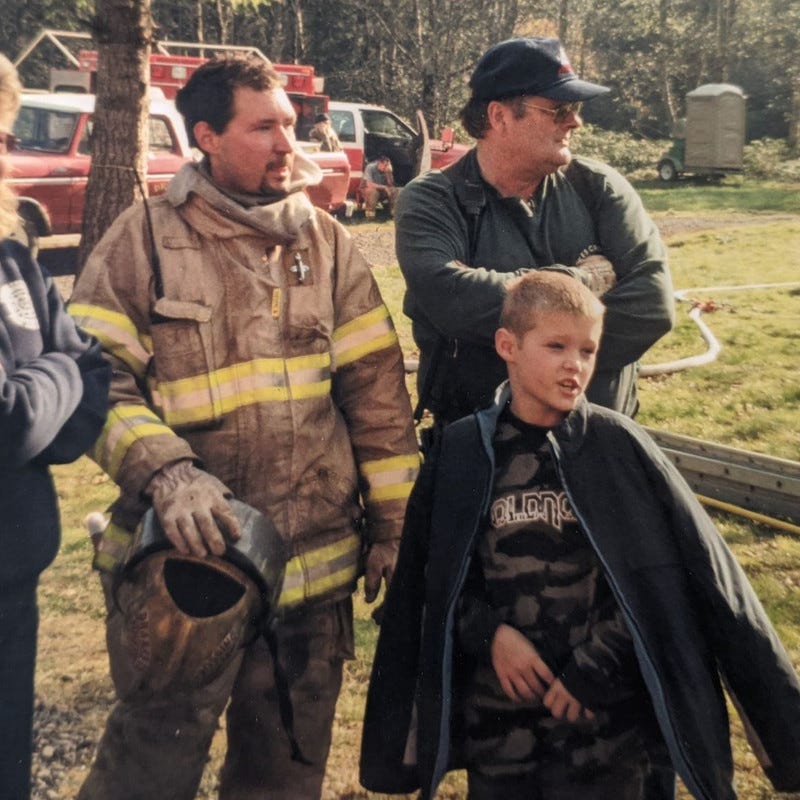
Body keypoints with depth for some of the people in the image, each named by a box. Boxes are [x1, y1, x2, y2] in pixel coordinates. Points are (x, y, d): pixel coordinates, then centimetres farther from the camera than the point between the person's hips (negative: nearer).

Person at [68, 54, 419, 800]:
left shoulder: (326, 241, 6)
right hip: (184, 559, -3)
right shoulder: (144, 238, -3)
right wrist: (164, 471, -23)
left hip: (317, 568, 3)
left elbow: (376, 385, 5)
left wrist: (393, 517, 3)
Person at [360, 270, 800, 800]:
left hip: (603, 720, -1)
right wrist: (490, 633, -11)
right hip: (494, 716, 2)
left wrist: (597, 664, -10)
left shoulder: (620, 447, -7)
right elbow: (429, 578, 3)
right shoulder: (460, 453, -3)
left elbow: (679, 576, -7)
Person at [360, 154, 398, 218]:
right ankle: (370, 212, -23)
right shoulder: (370, 167, -23)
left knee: (394, 190, -19)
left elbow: (391, 184, -11)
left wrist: (389, 173, -25)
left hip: (381, 190, 5)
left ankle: (393, 211, -7)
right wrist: (384, 187, -28)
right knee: (373, 191, -39)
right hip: (367, 189, -5)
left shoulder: (386, 169, -8)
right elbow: (369, 184, -31)